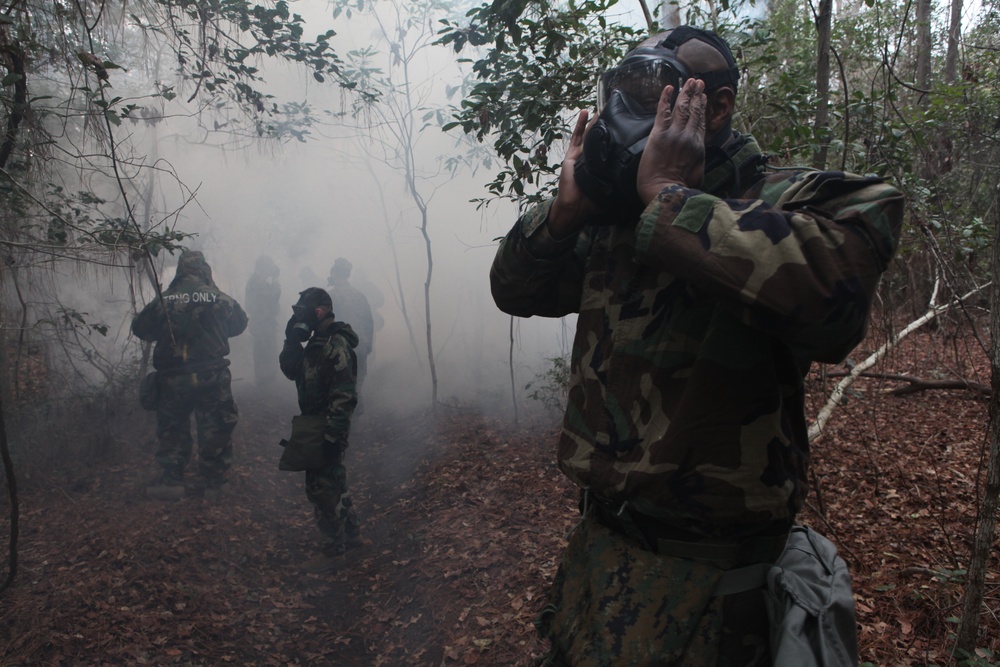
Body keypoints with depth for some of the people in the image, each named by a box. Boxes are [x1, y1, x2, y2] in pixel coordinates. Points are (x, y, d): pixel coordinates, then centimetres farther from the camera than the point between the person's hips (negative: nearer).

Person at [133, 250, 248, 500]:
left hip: (173, 378, 1)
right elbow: (239, 323, 12)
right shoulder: (220, 298, -3)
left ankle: (172, 479, 14)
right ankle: (214, 479, 18)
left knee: (172, 426, 14)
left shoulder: (163, 300, -2)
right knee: (216, 426, 11)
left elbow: (140, 328, 8)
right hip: (212, 376, 0)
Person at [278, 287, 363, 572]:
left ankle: (334, 549, 12)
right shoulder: (317, 341, 9)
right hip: (314, 423, 10)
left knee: (322, 487, -1)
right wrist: (292, 338, -3)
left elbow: (344, 396, -25)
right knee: (332, 479, 20)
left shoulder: (337, 345, -21)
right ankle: (351, 532, 34)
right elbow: (290, 370, 10)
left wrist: (331, 437, -26)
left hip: (328, 428, -10)